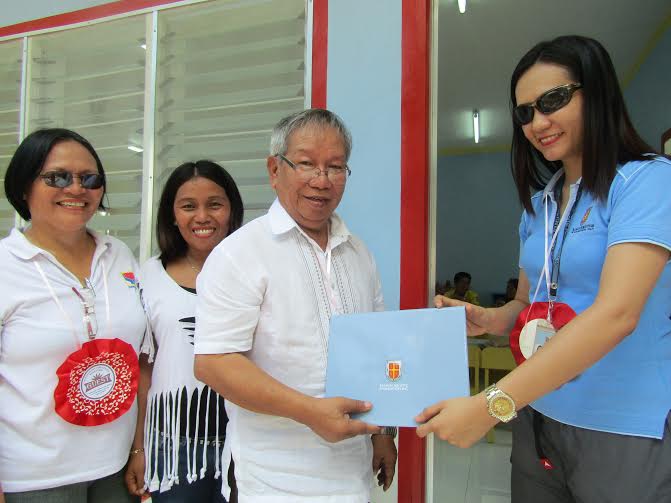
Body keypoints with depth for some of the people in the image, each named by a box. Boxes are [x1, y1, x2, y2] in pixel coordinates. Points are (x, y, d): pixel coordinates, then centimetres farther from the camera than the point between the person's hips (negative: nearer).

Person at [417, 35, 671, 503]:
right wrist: (486, 319, -7)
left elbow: (617, 314, -25)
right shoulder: (540, 204, 8)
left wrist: (492, 404, -31)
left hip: (624, 430, -6)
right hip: (538, 416, 6)